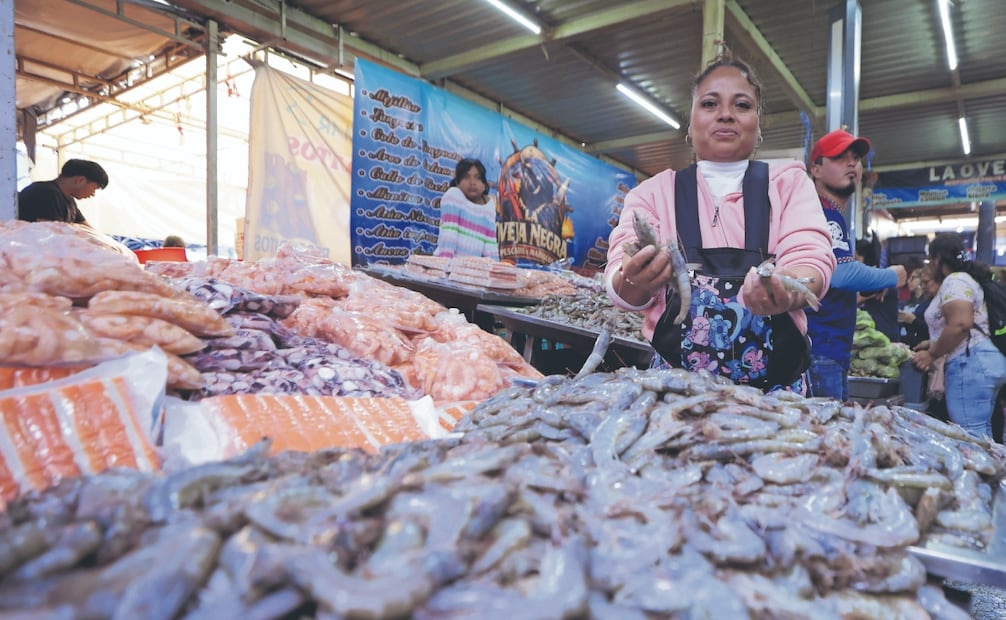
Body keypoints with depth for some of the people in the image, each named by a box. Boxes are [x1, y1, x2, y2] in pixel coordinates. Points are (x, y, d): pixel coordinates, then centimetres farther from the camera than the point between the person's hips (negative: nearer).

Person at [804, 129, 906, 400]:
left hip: (834, 351, 11)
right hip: (817, 350, -11)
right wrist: (892, 276, -5)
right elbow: (841, 272, -22)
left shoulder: (834, 216, 21)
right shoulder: (818, 213, -11)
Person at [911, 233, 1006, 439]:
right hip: (982, 361, 11)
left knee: (970, 436, -13)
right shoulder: (963, 279, 24)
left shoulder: (954, 280, -8)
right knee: (981, 434, 10)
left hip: (969, 363, -11)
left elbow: (960, 324, -21)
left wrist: (932, 354, -11)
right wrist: (933, 344, 23)